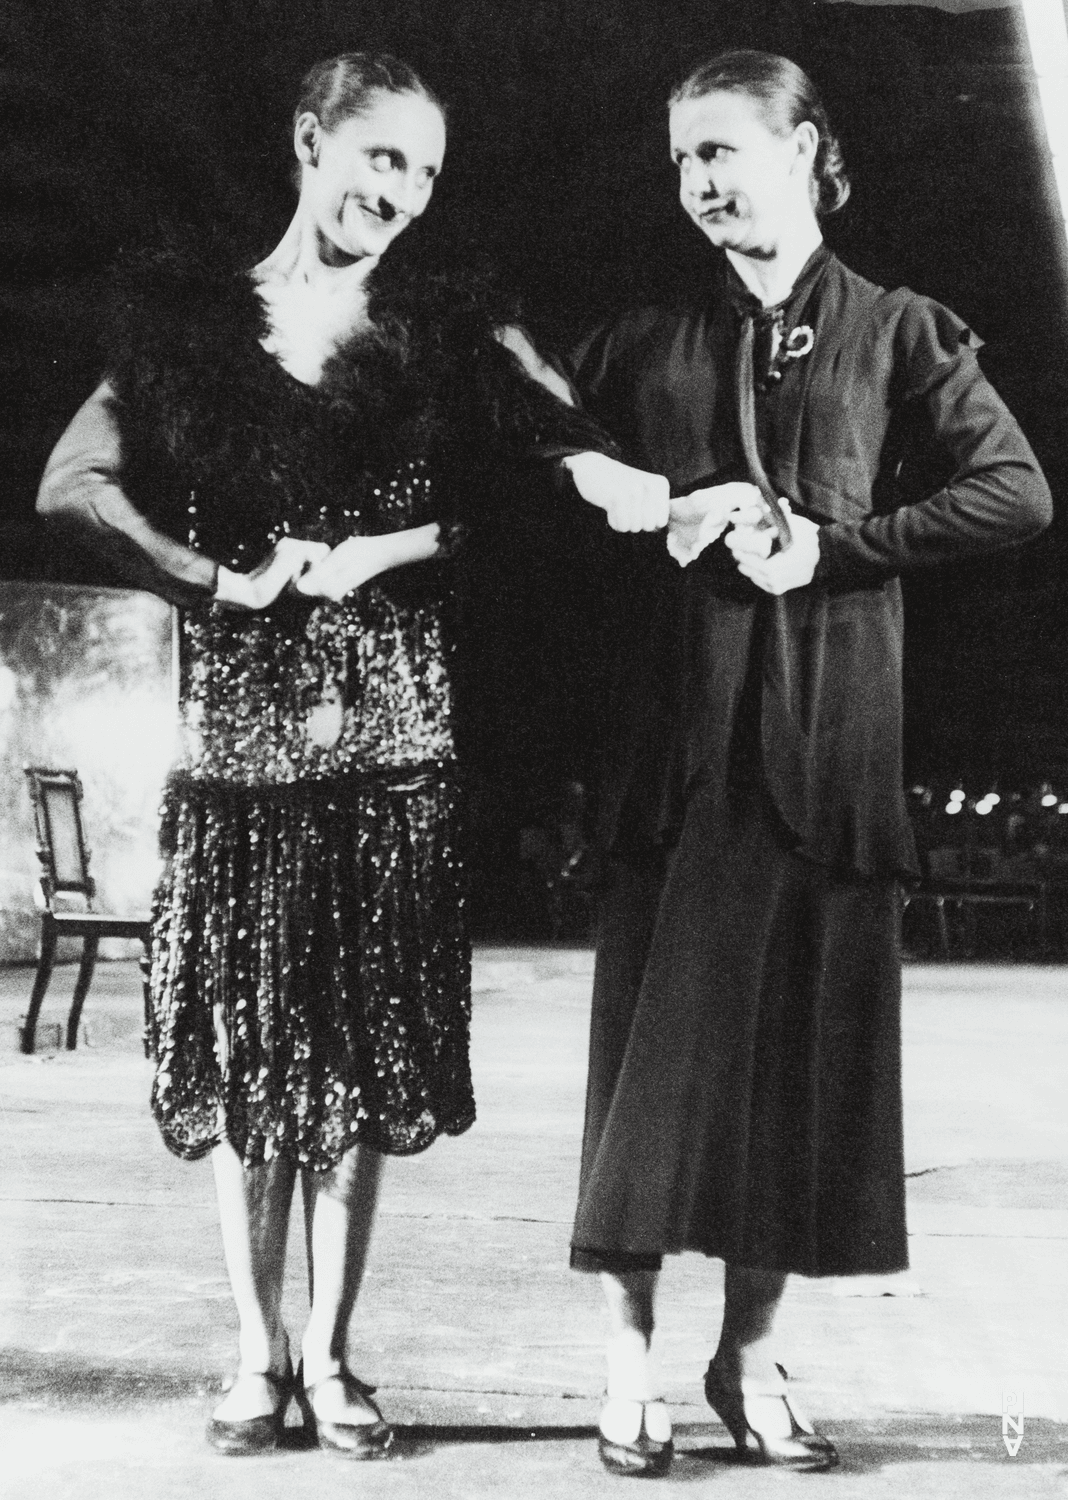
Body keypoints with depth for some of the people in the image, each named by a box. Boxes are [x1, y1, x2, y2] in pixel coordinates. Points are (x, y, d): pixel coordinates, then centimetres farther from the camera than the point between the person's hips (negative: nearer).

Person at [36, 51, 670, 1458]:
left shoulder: (446, 322, 6)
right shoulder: (193, 312, 6)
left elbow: (561, 453, -8)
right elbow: (72, 486, 0)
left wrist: (370, 555, -21)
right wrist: (228, 582, -8)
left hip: (393, 734, 0)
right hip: (238, 727, 0)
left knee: (365, 1051, 3)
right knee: (242, 1044, 5)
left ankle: (329, 1354, 16)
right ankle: (259, 1353, 18)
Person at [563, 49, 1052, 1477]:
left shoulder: (896, 331, 7)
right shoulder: (642, 342, 11)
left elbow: (1018, 492, -2)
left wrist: (837, 544, -8)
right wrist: (661, 514, -8)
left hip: (827, 742, 0)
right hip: (677, 735, 1)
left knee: (807, 1045, 3)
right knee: (655, 1037, 0)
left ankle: (750, 1354, 17)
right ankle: (629, 1358, 11)